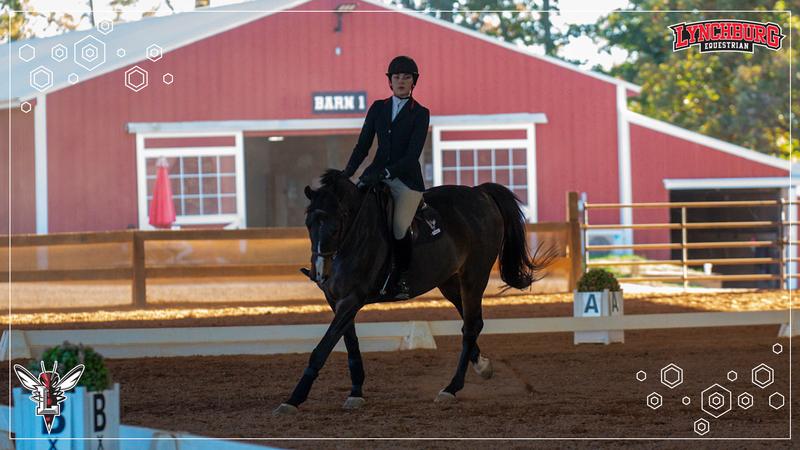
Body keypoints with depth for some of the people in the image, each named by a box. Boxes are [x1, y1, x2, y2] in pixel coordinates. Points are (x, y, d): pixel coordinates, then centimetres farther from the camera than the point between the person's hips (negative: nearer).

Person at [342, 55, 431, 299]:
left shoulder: (420, 114, -1)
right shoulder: (378, 108, 11)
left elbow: (412, 155, -10)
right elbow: (363, 146, 9)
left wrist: (384, 173, -22)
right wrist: (346, 174, -5)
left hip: (406, 179, -4)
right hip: (377, 174, 4)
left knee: (399, 228, -19)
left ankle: (403, 276, 3)